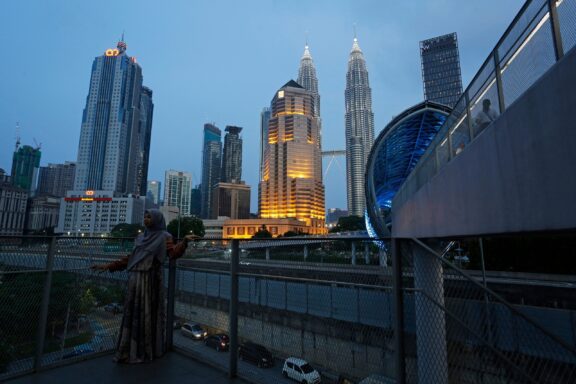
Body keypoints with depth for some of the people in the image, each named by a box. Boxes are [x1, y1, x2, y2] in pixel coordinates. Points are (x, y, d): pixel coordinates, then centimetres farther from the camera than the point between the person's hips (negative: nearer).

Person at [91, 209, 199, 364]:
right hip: (135, 280, 7)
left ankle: (148, 350, 16)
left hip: (151, 281, -6)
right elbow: (130, 258, 19)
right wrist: (109, 266, 17)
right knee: (133, 314, 11)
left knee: (148, 314, 1)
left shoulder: (164, 237, -4)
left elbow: (174, 253, -20)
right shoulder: (141, 238, 16)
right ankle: (131, 350, 24)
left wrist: (184, 241, -37)